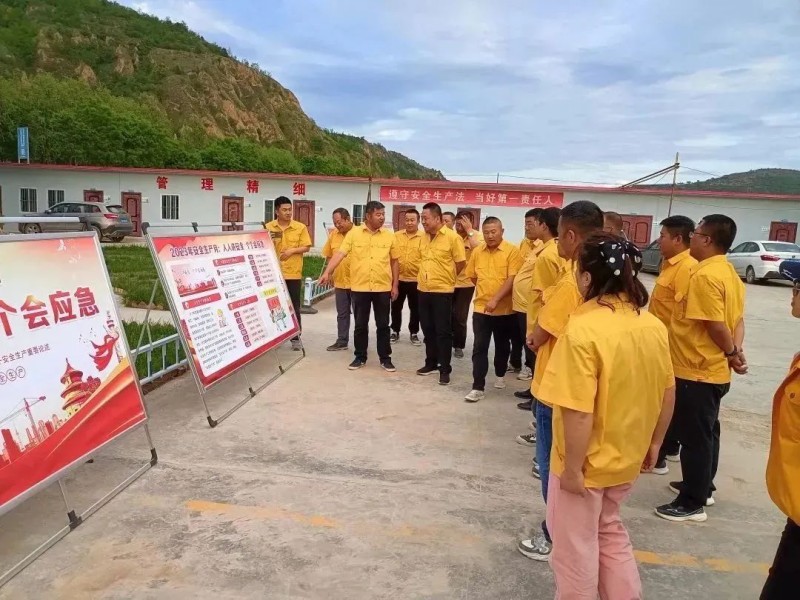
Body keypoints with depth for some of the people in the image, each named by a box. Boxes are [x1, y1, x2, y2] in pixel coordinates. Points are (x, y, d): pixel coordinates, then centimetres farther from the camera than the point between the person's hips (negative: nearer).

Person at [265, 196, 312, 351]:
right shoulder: (268, 227, 2)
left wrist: (292, 250, -16)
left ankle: (295, 337, 12)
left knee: (294, 306, 5)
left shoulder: (300, 227, 0)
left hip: (293, 273, -1)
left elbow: (306, 247, -1)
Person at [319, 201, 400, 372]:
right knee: (360, 325, 10)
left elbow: (394, 262, 8)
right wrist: (327, 272, -21)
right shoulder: (354, 233, -2)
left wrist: (395, 285, 5)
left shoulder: (389, 236, 2)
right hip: (359, 287, 0)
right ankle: (360, 357, 23)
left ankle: (385, 358, 20)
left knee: (383, 325, 8)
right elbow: (340, 254, -9)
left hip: (383, 288, 1)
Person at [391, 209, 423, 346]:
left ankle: (414, 333, 24)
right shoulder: (396, 236, 2)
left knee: (415, 308, 9)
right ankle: (395, 331, 26)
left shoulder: (423, 238, -5)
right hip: (398, 278, 2)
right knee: (396, 307, 12)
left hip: (416, 280, -2)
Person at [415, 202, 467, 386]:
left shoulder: (452, 237, -12)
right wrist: (429, 276, 12)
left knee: (443, 331, 0)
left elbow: (461, 263, -8)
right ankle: (431, 363, 27)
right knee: (428, 329, 14)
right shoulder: (424, 237, 8)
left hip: (442, 291, -6)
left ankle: (445, 369, 8)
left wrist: (445, 277, 3)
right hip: (423, 290, 6)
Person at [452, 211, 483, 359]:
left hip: (466, 283, -3)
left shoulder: (477, 236, -8)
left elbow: (479, 250, -29)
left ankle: (458, 346, 19)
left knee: (460, 317, 3)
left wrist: (469, 231, -25)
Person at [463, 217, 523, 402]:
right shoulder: (477, 252, 2)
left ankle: (500, 375, 39)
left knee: (502, 345, 16)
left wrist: (496, 299, -24)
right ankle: (478, 388, -1)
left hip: (504, 309, -2)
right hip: (481, 307, 2)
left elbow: (512, 279, -17)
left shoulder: (512, 251, -10)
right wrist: (485, 291, 10)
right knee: (479, 348, -3)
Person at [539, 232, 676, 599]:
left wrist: (572, 468, -15)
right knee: (610, 531, 29)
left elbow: (579, 412, -27)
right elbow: (668, 393, 5)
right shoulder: (653, 325, -5)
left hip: (588, 463, -7)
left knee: (575, 545, 16)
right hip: (627, 457, 7)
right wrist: (653, 442, 18)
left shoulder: (583, 329, -26)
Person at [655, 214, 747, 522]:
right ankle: (702, 487, 36)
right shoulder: (728, 272, 10)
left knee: (694, 437, 1)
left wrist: (731, 353, -8)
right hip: (714, 371, 10)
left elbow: (716, 325, -24)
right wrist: (736, 351, -3)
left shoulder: (704, 275, -22)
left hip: (696, 371, -10)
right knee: (706, 433, 21)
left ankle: (693, 503, 13)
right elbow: (737, 319, 9)